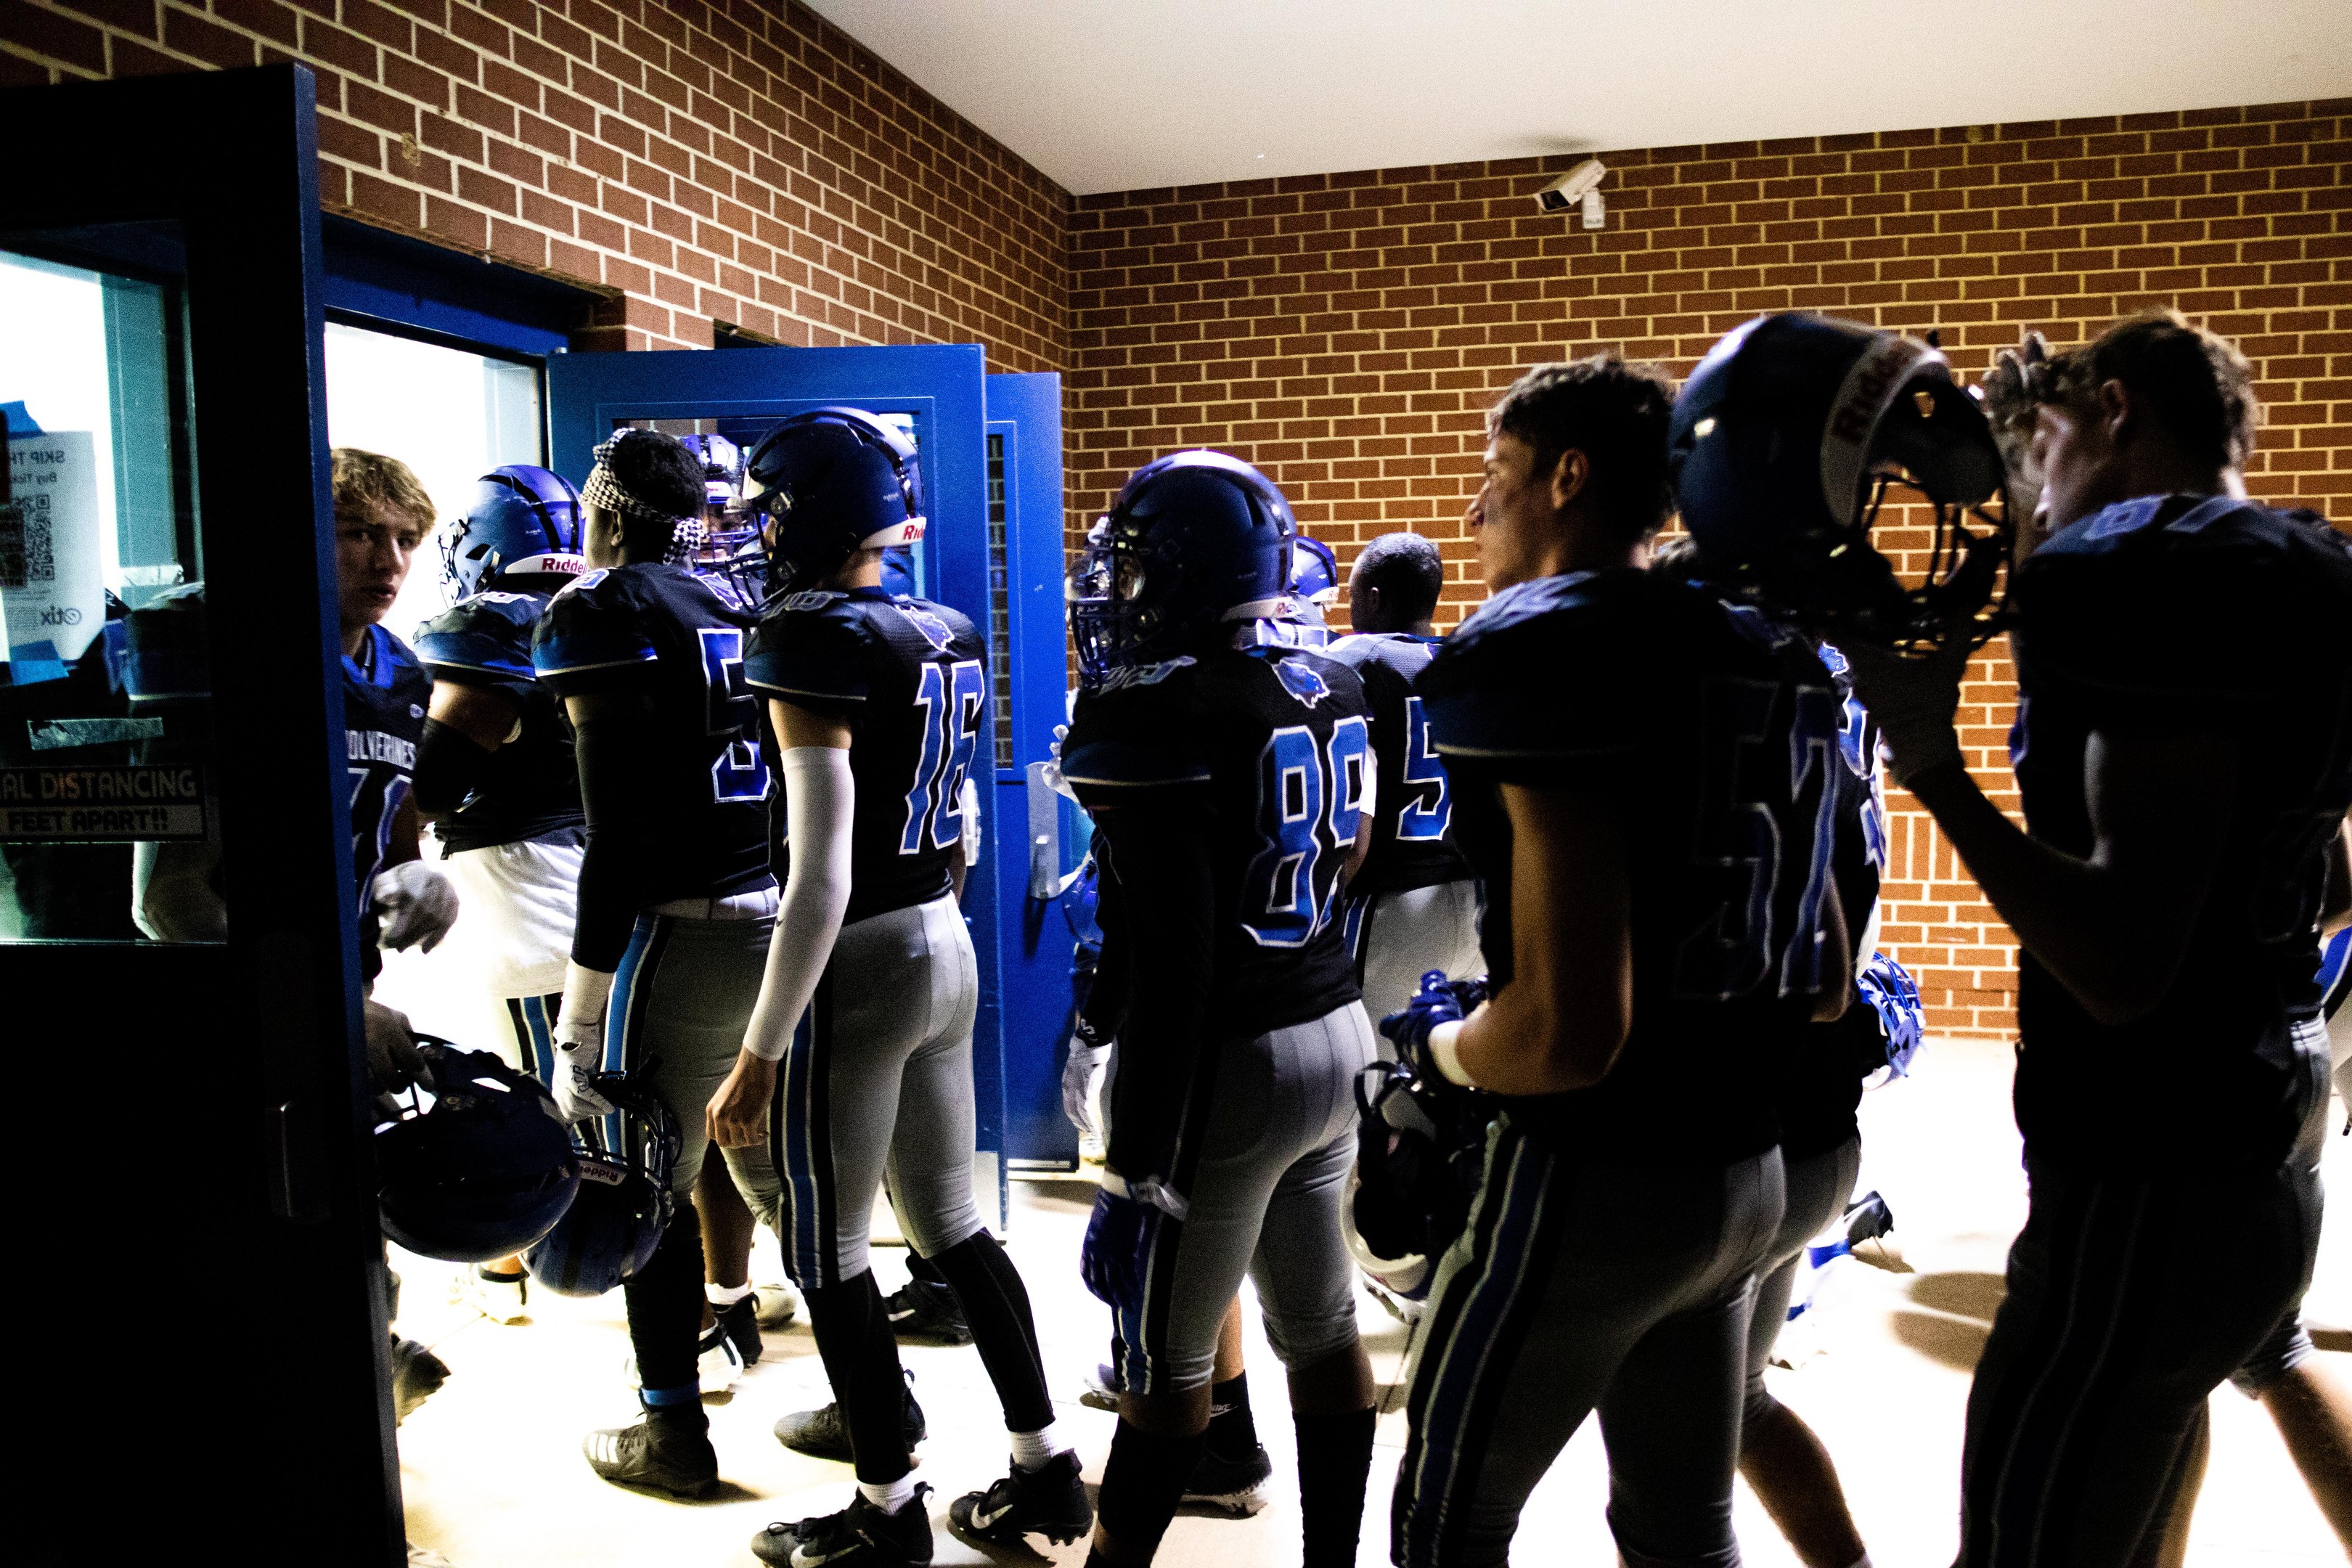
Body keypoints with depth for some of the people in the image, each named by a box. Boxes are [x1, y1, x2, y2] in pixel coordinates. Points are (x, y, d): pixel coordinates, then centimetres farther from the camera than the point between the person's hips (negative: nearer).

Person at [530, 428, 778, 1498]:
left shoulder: (596, 616, -8)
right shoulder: (730, 609, 12)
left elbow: (617, 824, -14)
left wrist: (590, 993, -12)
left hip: (671, 934, -7)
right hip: (774, 919, 7)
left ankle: (673, 1432, 18)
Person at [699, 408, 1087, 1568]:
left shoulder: (813, 641, -17)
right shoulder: (949, 636, 7)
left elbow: (821, 881, -22)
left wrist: (760, 1055, -18)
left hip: (857, 967, -8)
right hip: (949, 950, 8)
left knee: (825, 1253, 9)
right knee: (951, 1225, 19)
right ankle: (1045, 1468, 29)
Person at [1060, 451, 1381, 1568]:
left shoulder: (1155, 716, -19)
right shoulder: (1331, 689, 4)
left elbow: (1177, 967, -22)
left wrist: (1137, 1170, -17)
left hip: (1228, 1066, -8)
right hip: (1336, 1035, 8)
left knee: (1165, 1362, 9)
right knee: (1322, 1330, 19)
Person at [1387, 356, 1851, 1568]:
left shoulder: (1537, 653, -18)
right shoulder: (1776, 658, 8)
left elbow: (1570, 1032, -24)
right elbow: (1823, 981, 13)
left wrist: (1436, 1046, -6)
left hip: (1596, 1181, -8)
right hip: (1744, 1171, 8)